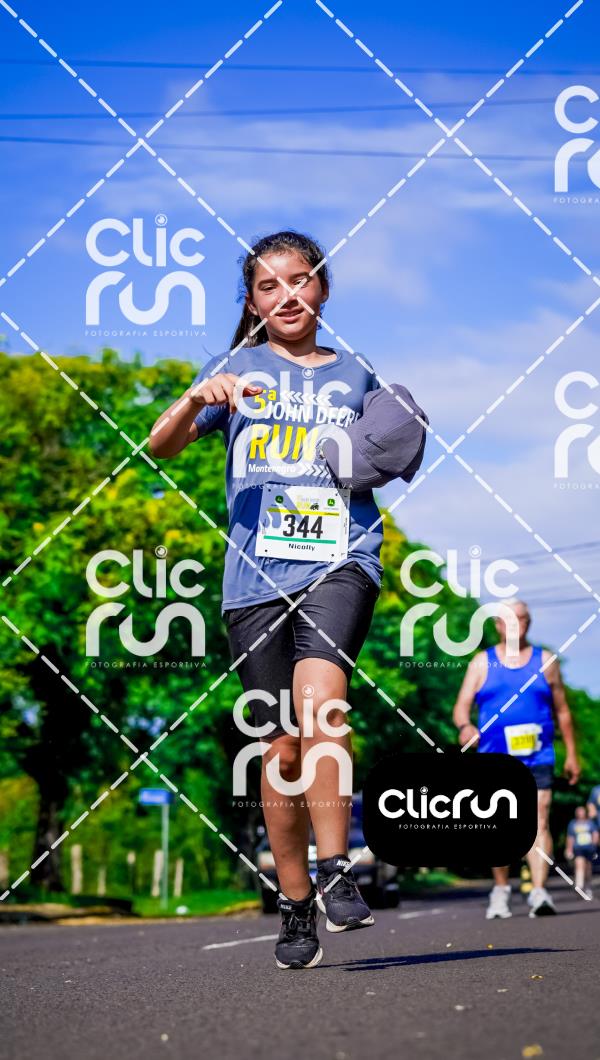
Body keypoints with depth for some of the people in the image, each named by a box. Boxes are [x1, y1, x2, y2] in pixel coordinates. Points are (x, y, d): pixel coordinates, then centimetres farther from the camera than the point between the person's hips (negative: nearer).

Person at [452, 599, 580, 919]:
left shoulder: (545, 661, 11)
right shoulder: (482, 663, 10)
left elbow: (562, 711, 15)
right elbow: (462, 705, 2)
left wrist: (571, 754, 12)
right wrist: (464, 726, -21)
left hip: (537, 760, -1)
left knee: (539, 823, -13)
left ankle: (539, 892, -18)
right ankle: (500, 890, 18)